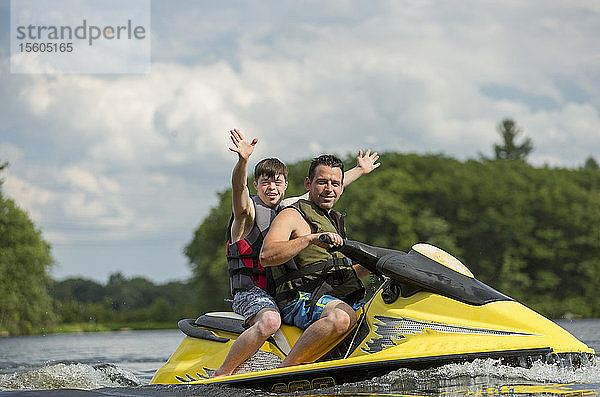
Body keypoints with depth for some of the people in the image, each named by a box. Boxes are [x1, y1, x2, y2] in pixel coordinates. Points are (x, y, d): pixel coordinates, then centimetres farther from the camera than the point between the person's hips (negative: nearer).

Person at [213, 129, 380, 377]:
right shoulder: (249, 209, -3)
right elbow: (238, 186, -25)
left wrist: (360, 170, 36)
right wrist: (243, 160, -46)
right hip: (251, 292, -8)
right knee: (270, 321, -38)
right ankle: (221, 375, -30)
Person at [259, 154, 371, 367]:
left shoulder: (334, 222, 28)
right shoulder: (292, 216, 1)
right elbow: (266, 256, -18)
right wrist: (311, 239, -26)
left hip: (342, 300, 8)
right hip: (301, 300, -8)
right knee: (341, 317, -39)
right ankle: (284, 371, -34)